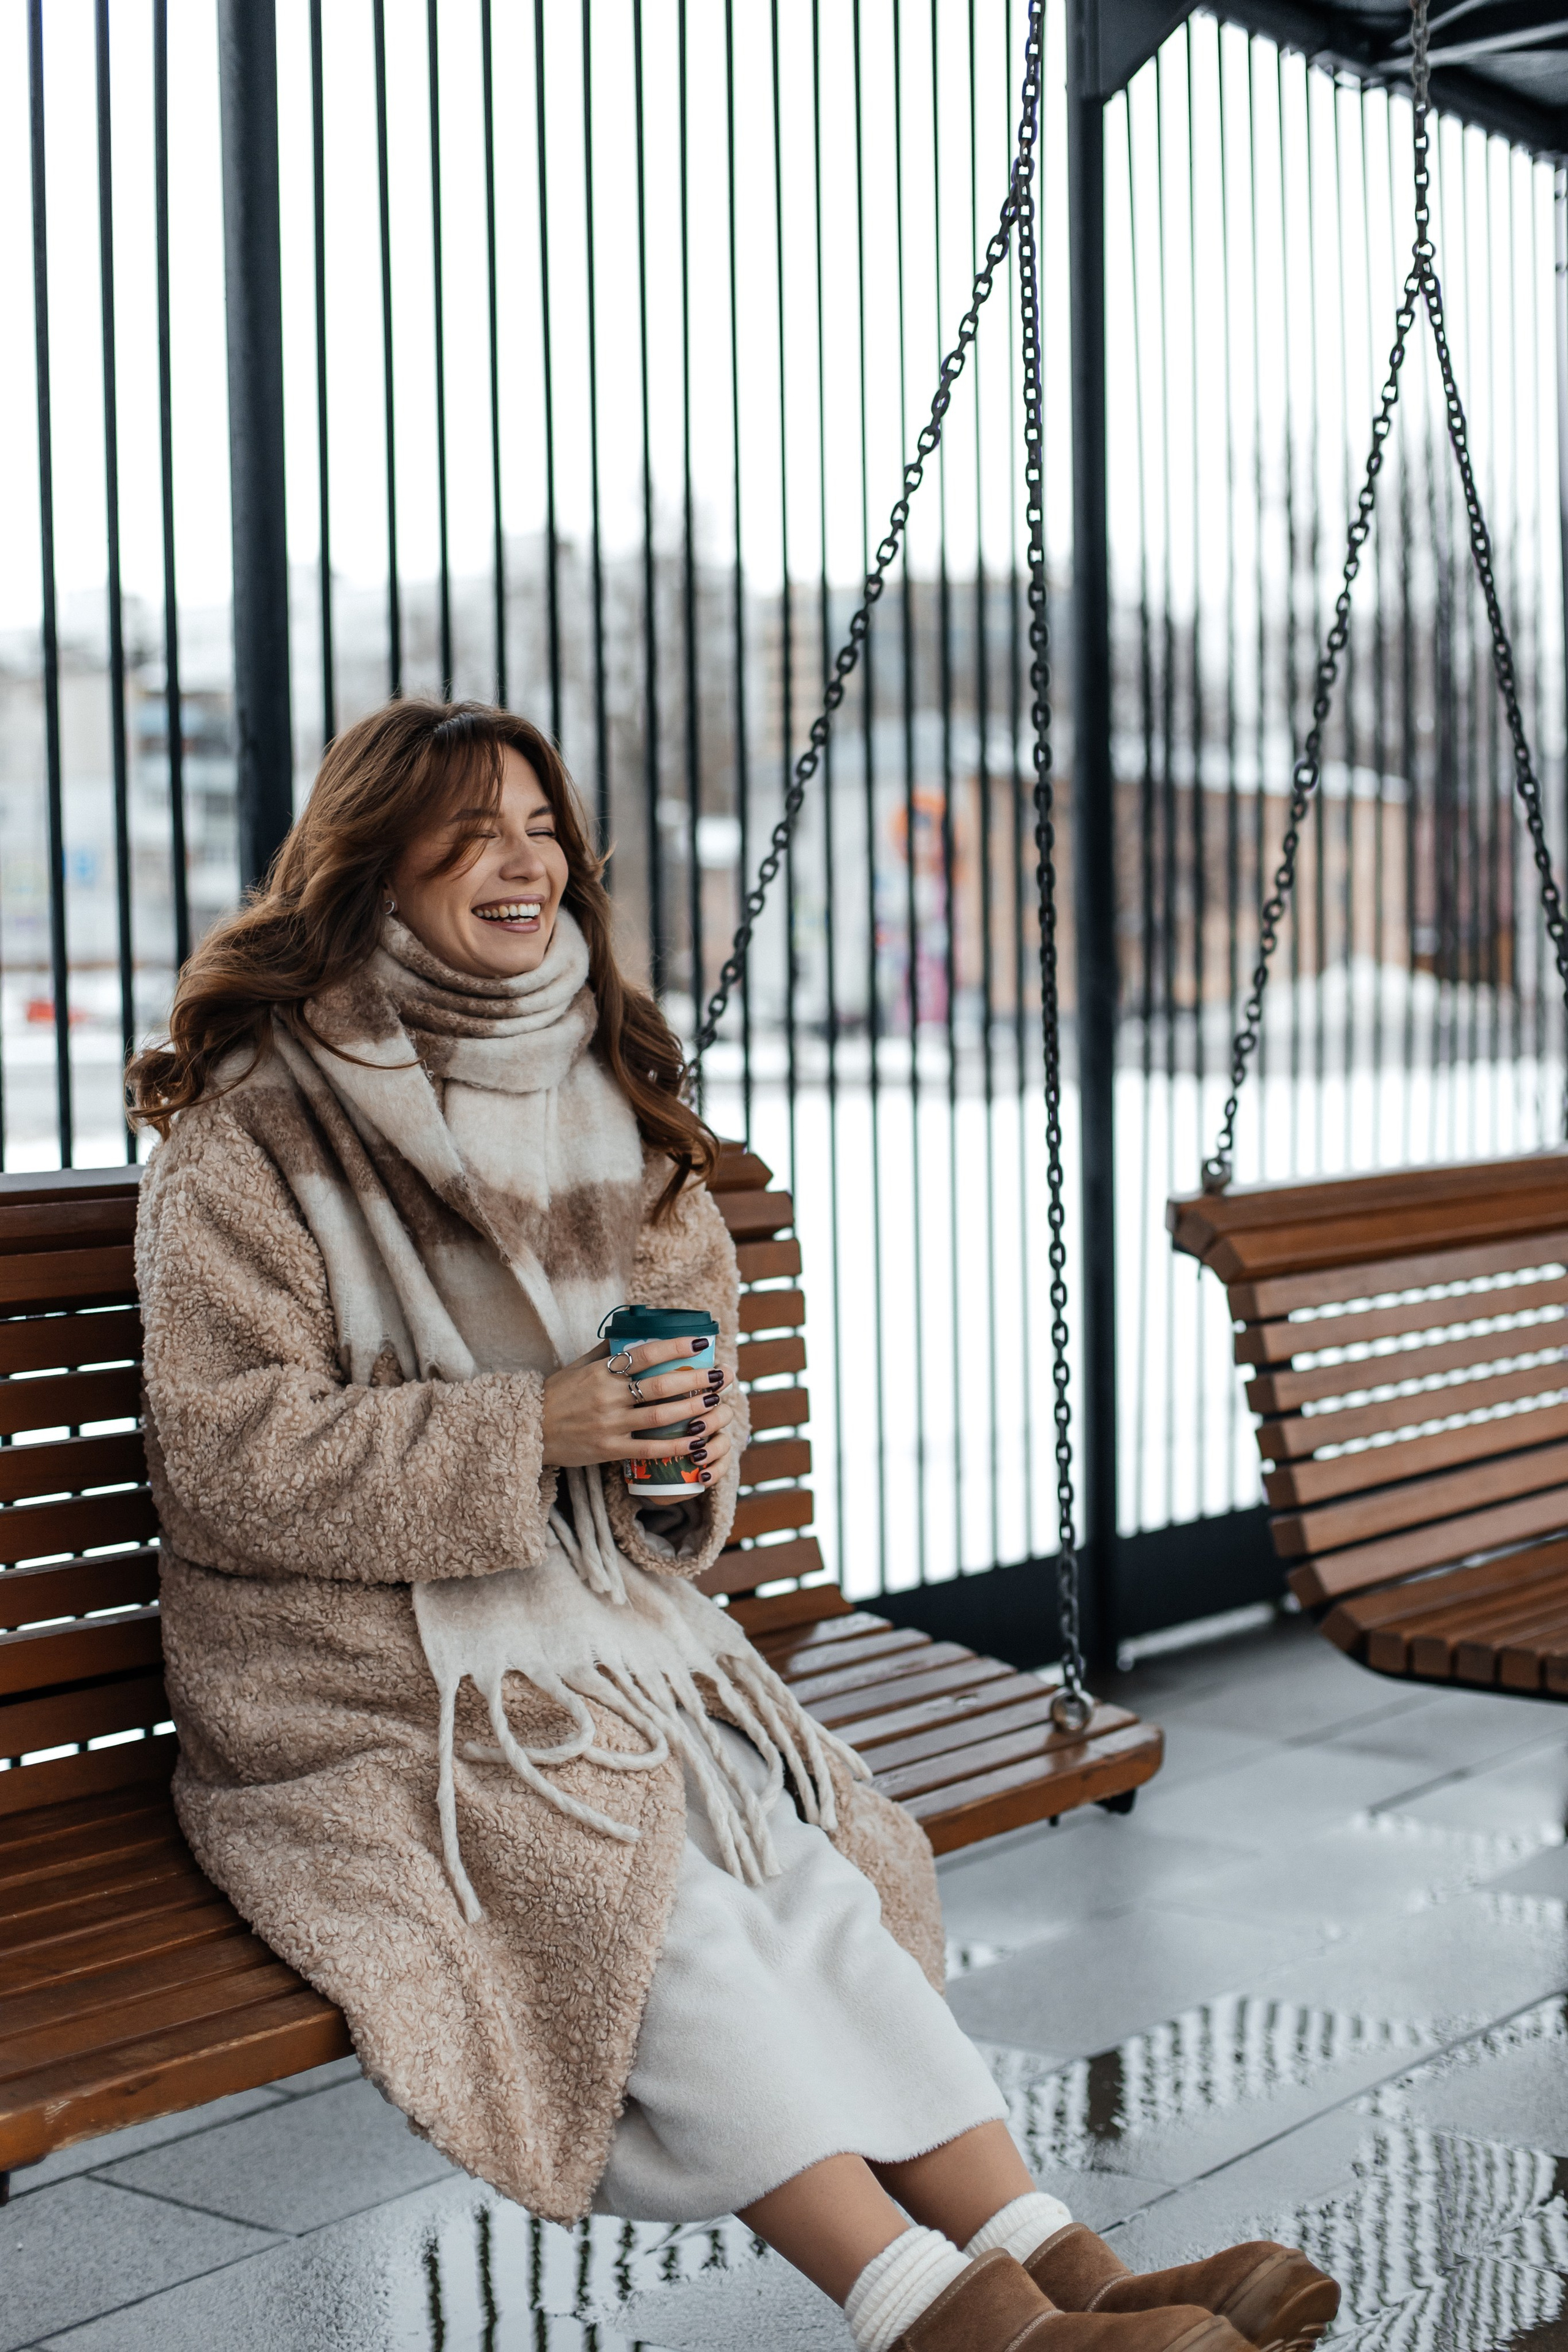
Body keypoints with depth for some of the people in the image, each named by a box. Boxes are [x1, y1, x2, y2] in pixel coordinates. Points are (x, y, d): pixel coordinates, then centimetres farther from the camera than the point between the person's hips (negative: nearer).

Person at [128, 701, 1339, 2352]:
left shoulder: (602, 1089, 13)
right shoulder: (251, 1130, -8)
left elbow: (695, 1329, 22)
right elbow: (223, 1456, -14)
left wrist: (698, 1438, -3)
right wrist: (527, 1434, -21)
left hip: (601, 1617, 6)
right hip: (358, 1683, -5)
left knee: (803, 1860, -19)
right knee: (653, 1902, -27)